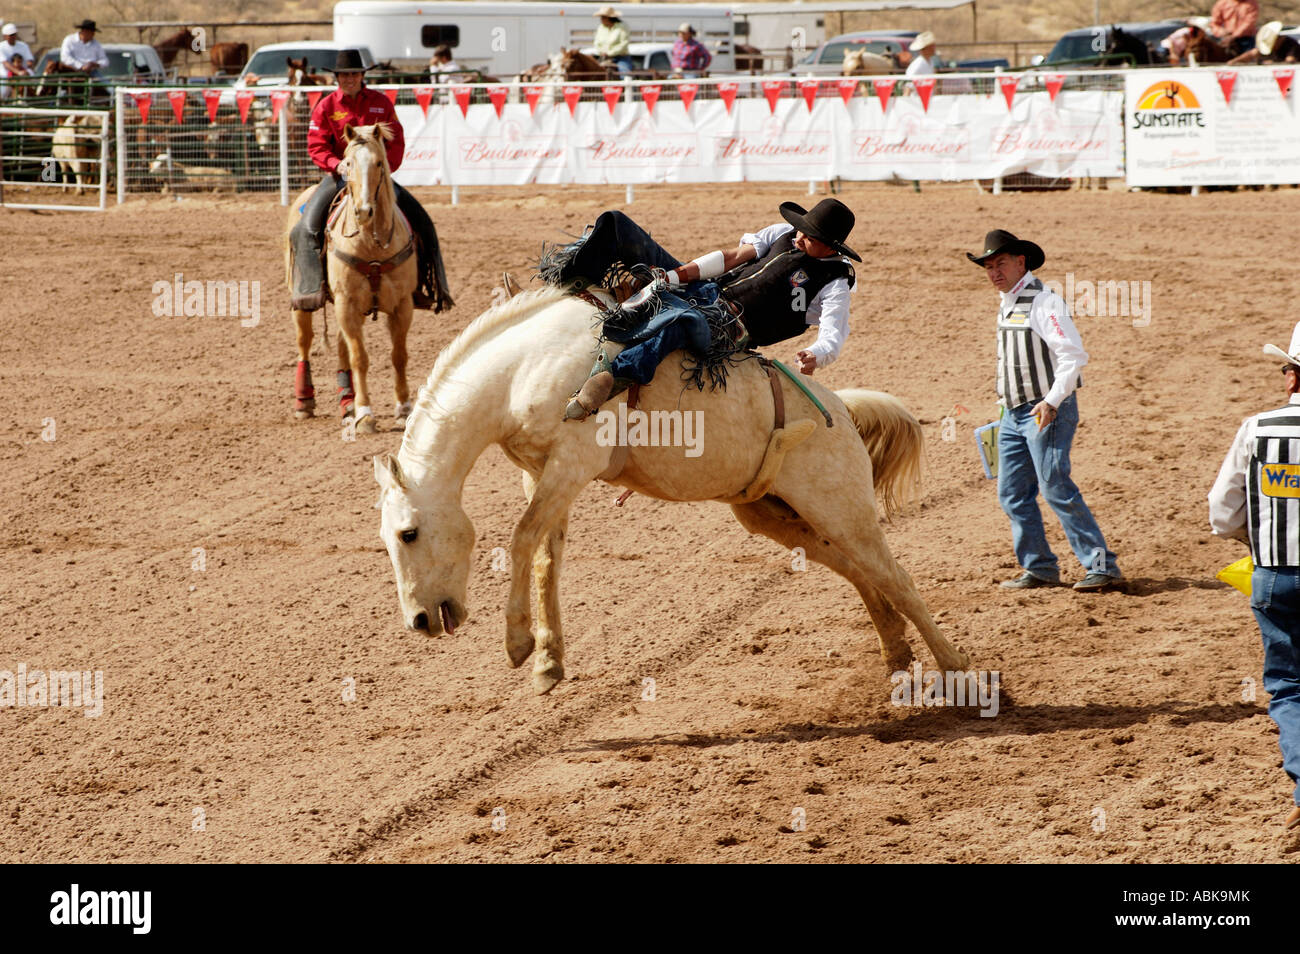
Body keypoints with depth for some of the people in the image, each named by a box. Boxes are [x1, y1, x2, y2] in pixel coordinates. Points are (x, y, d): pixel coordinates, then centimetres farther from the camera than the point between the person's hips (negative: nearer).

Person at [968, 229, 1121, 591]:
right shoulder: (1006, 306, 15)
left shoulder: (1043, 303, -13)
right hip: (1014, 413, 9)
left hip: (1048, 411, -9)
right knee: (1012, 494, 7)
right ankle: (1039, 568, 14)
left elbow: (1073, 355, -19)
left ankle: (1101, 564, -8)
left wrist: (1052, 401, -26)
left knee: (1056, 488, -12)